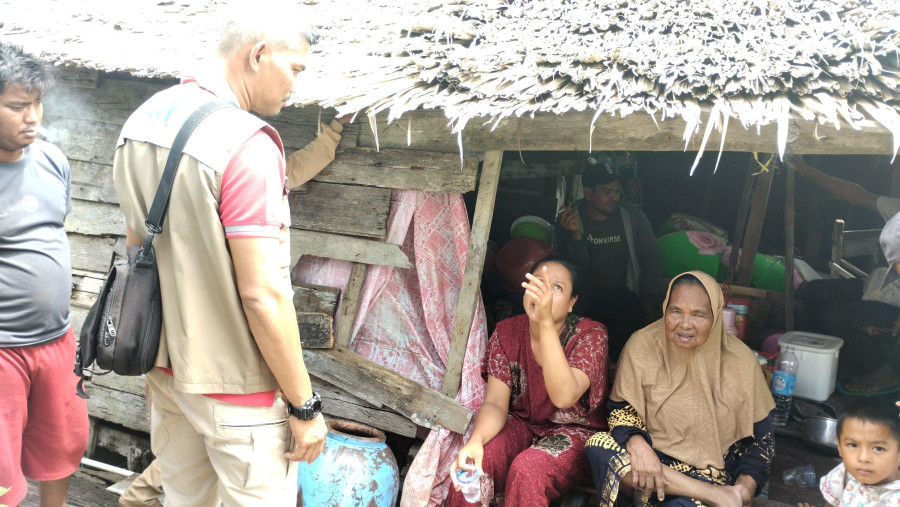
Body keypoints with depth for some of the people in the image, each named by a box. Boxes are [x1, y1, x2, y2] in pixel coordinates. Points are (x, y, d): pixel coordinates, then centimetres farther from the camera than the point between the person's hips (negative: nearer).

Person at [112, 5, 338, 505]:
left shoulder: (143, 120, 3)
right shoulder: (247, 144, -24)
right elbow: (261, 293, -25)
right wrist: (305, 405, -15)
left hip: (166, 366, 8)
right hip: (234, 388, -8)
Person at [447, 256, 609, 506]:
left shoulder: (591, 335, -16)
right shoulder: (507, 332, -5)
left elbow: (564, 397, -33)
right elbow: (496, 404, -11)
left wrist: (546, 321, -40)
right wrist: (475, 440, -34)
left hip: (573, 431, -2)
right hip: (521, 425, 3)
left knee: (527, 471, -33)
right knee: (472, 462, -27)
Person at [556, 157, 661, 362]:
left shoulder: (632, 216, 0)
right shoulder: (569, 220, -3)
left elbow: (652, 258, 9)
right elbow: (575, 267, -11)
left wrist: (647, 300, 4)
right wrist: (575, 235, -28)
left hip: (626, 295, 1)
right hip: (587, 297, -1)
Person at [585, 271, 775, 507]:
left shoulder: (741, 362, -7)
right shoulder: (642, 345, -8)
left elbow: (761, 439, 1)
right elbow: (620, 407, 0)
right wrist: (636, 443, -22)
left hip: (708, 471, -3)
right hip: (651, 458, 4)